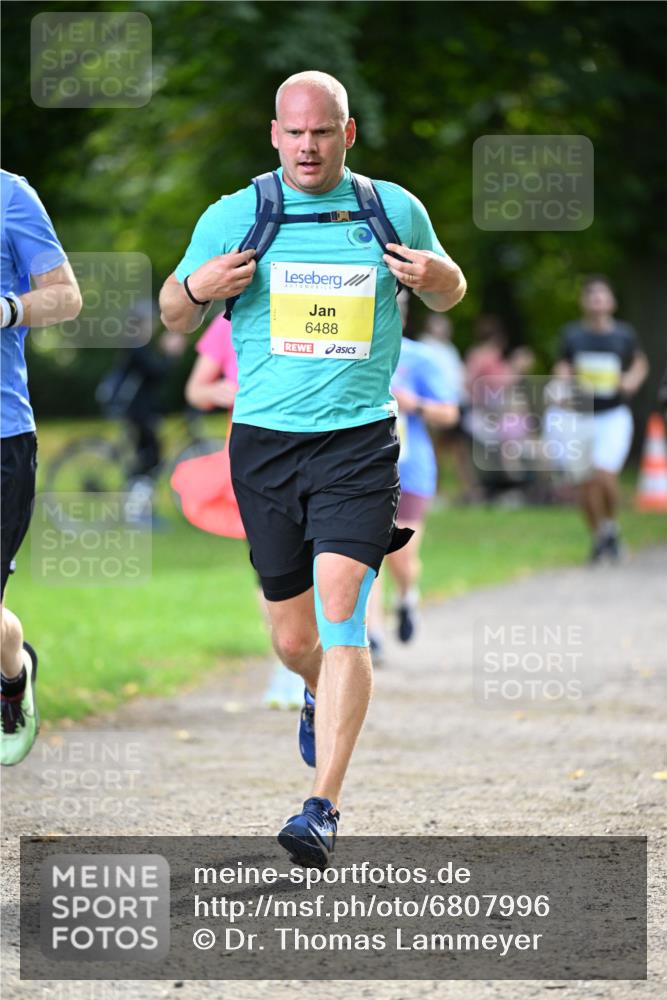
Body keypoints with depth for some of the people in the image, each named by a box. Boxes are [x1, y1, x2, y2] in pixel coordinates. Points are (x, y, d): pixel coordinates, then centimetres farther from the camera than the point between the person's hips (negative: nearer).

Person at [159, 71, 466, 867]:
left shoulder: (395, 210, 4)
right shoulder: (232, 217, 3)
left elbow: (449, 293, 19)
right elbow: (174, 318, 11)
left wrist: (438, 277, -5)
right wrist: (196, 287, -12)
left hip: (359, 442, -2)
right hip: (265, 442, 2)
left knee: (340, 617, -17)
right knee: (293, 638, 9)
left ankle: (324, 806, -16)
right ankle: (322, 696, 46)